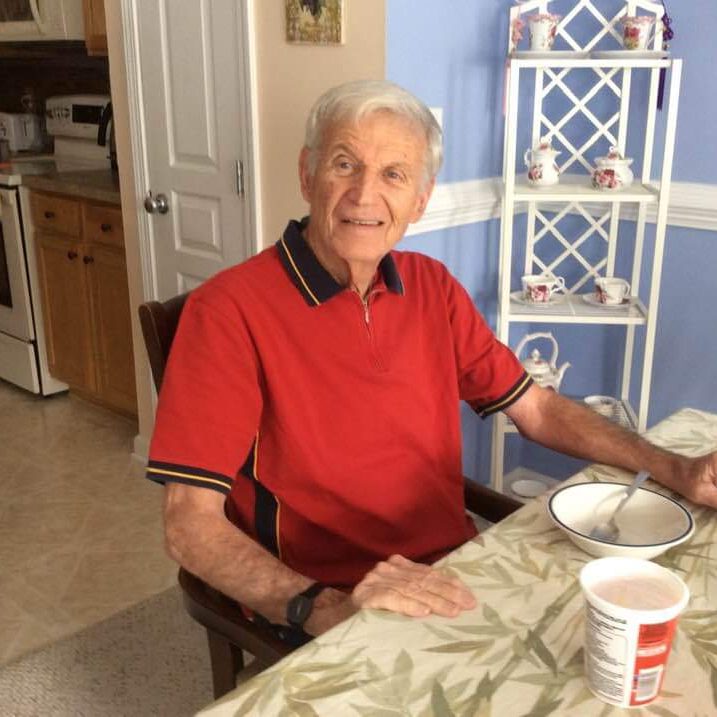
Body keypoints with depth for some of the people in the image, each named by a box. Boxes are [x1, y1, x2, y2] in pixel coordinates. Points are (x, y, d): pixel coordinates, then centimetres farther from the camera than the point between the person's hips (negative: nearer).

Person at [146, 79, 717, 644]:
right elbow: (190, 525, -19)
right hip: (333, 613, -6)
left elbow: (535, 407, 12)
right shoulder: (230, 310, -15)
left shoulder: (432, 287, 5)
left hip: (456, 573, 7)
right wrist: (324, 607, -33)